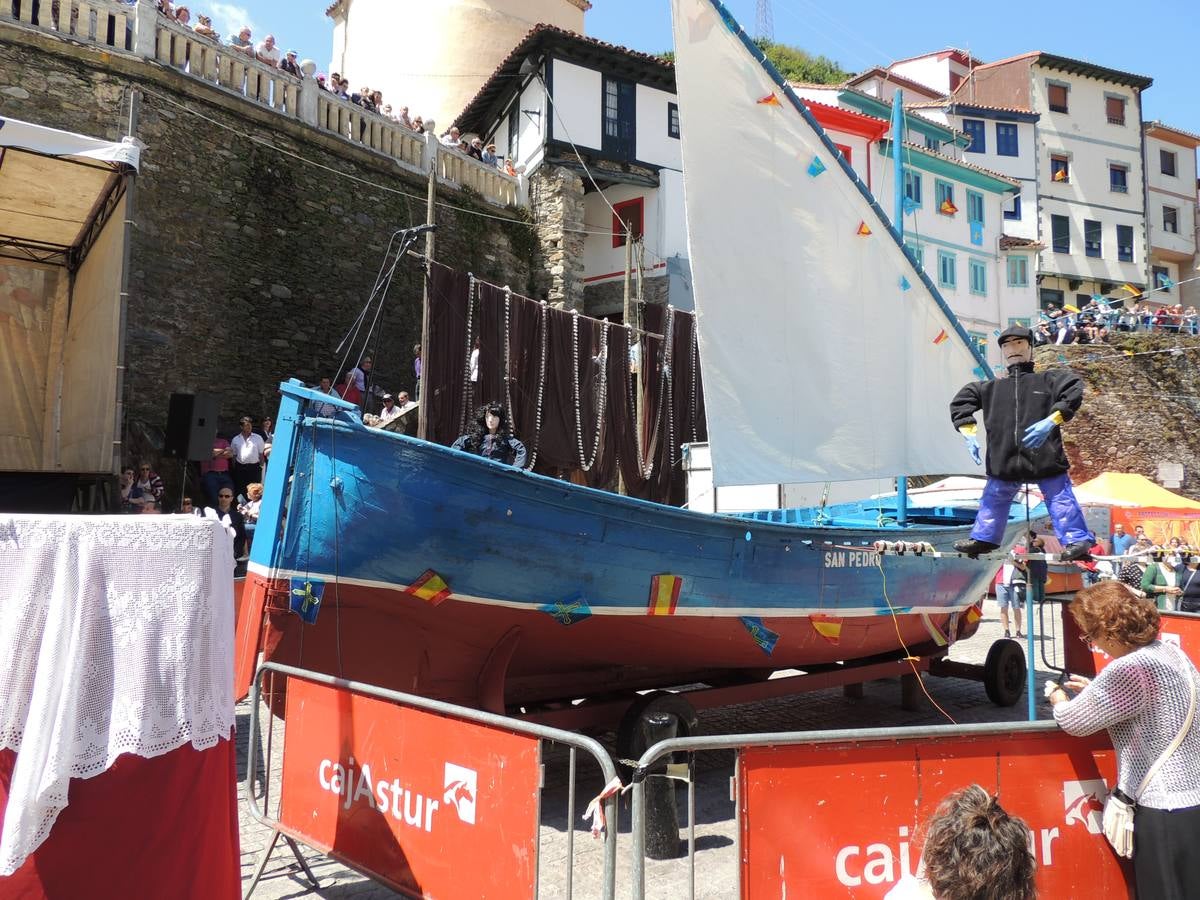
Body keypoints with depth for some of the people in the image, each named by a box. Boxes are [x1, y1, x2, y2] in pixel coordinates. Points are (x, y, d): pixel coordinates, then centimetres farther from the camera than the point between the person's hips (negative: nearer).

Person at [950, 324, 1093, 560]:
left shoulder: (1048, 380, 8)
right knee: (993, 498, 11)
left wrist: (1050, 421, -18)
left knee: (1060, 498, 0)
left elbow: (1074, 391, -8)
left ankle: (1077, 540, 7)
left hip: (1045, 458, -3)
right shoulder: (991, 388, 17)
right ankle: (983, 538, 23)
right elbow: (961, 401, 19)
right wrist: (969, 432, 6)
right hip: (1004, 461, 3)